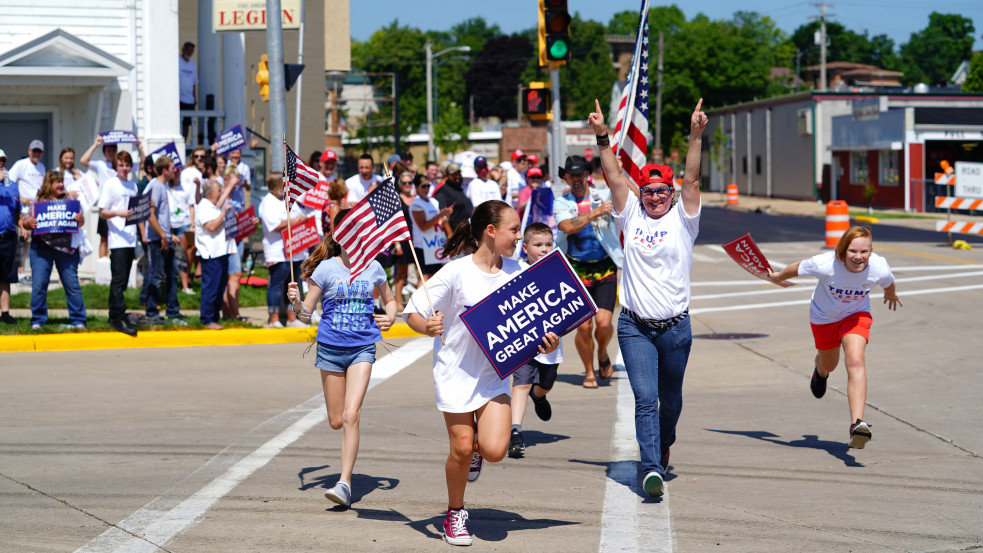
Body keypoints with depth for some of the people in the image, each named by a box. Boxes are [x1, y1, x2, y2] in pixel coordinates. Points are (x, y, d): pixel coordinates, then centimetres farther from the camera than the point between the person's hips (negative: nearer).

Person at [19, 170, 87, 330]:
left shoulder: (69, 200, 10)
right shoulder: (38, 202, 7)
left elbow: (80, 223, 10)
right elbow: (25, 223, 7)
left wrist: (81, 220, -13)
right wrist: (28, 223, -16)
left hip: (66, 247, 1)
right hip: (42, 246, 0)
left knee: (72, 284, -1)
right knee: (39, 285, -3)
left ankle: (78, 321, 5)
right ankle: (37, 321, 8)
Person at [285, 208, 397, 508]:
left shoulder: (373, 267, 2)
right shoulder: (326, 269, -4)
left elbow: (390, 300, 18)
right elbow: (306, 314, -2)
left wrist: (390, 317, -4)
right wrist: (296, 302, -24)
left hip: (362, 348, 0)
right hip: (331, 347, 0)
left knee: (351, 416, -16)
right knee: (336, 421, 9)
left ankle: (345, 483, -14)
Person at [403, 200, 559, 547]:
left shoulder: (516, 271, -3)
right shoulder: (456, 273, -15)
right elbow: (412, 313, -13)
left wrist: (545, 342, -11)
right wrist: (427, 326, -35)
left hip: (495, 372, 3)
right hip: (456, 370, -3)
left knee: (494, 450, -12)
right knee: (461, 447, -1)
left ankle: (477, 440, 26)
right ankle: (455, 513, 24)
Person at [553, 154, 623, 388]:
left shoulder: (604, 196, 5)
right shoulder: (561, 202, 3)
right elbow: (568, 227, -17)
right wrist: (596, 212, -24)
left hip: (605, 269, 0)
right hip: (577, 270, 0)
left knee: (603, 322, -13)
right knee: (584, 326, -4)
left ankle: (602, 353, 21)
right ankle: (589, 372, 18)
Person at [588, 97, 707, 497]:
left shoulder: (683, 220, 1)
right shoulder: (631, 217, 5)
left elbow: (692, 179, -11)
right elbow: (614, 176, -2)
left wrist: (696, 136, -22)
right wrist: (602, 137, -11)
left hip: (675, 327, 0)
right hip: (634, 326, 0)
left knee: (670, 399, 14)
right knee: (645, 397, -12)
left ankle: (663, 445, 42)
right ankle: (652, 468, -15)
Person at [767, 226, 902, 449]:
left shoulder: (879, 269, -30)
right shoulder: (825, 264, -37)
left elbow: (889, 284, -4)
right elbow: (797, 267, -15)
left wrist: (891, 295, 19)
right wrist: (777, 277, 4)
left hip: (856, 315, -1)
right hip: (824, 316, 1)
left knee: (856, 361, -26)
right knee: (829, 364, 23)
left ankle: (857, 424, -36)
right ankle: (820, 371, 65)